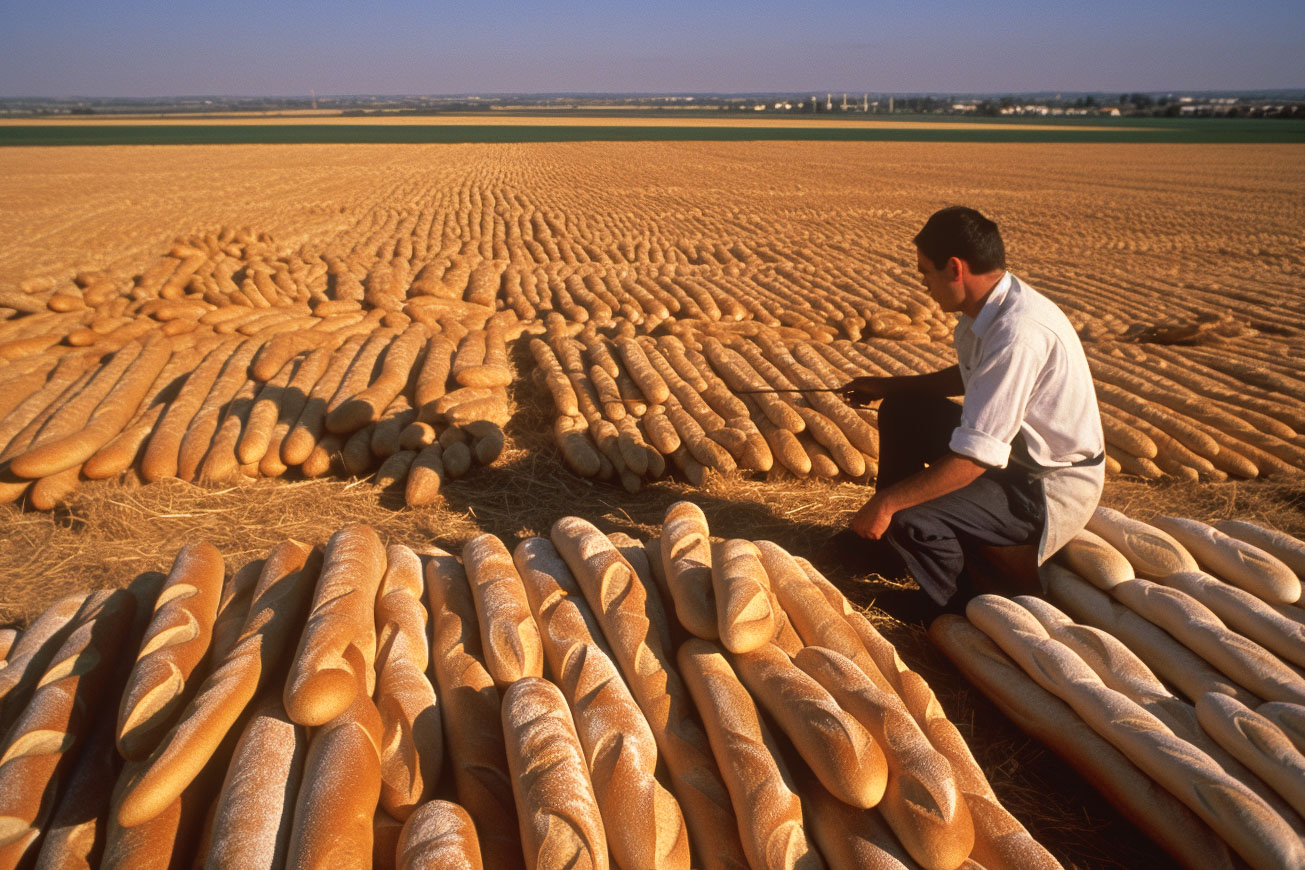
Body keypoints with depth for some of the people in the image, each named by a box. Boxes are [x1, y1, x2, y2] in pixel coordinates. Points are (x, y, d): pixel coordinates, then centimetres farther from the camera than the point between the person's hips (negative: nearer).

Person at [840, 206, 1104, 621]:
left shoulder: (1018, 333, -31)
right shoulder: (992, 308, -2)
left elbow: (975, 458, -33)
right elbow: (970, 378, 20)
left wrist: (886, 503, -27)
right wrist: (886, 386, 15)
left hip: (1049, 490, -10)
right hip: (1016, 454, 10)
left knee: (911, 522, -25)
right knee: (901, 411, 12)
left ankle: (961, 603, 6)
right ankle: (881, 539, 26)